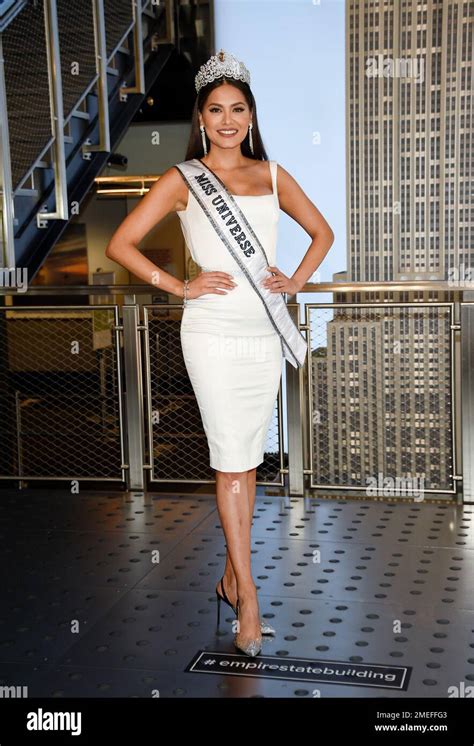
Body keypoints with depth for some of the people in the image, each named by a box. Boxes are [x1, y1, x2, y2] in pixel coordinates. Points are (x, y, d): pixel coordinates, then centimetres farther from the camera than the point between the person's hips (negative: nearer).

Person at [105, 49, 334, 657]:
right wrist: (180, 287, -9)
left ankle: (231, 574, 26)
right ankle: (248, 602, 2)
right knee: (231, 461, -4)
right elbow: (120, 245, -4)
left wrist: (296, 280, 5)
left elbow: (321, 231, 21)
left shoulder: (271, 174, 12)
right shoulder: (183, 179, 0)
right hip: (215, 335, -4)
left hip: (266, 334, 4)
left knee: (247, 459, 11)